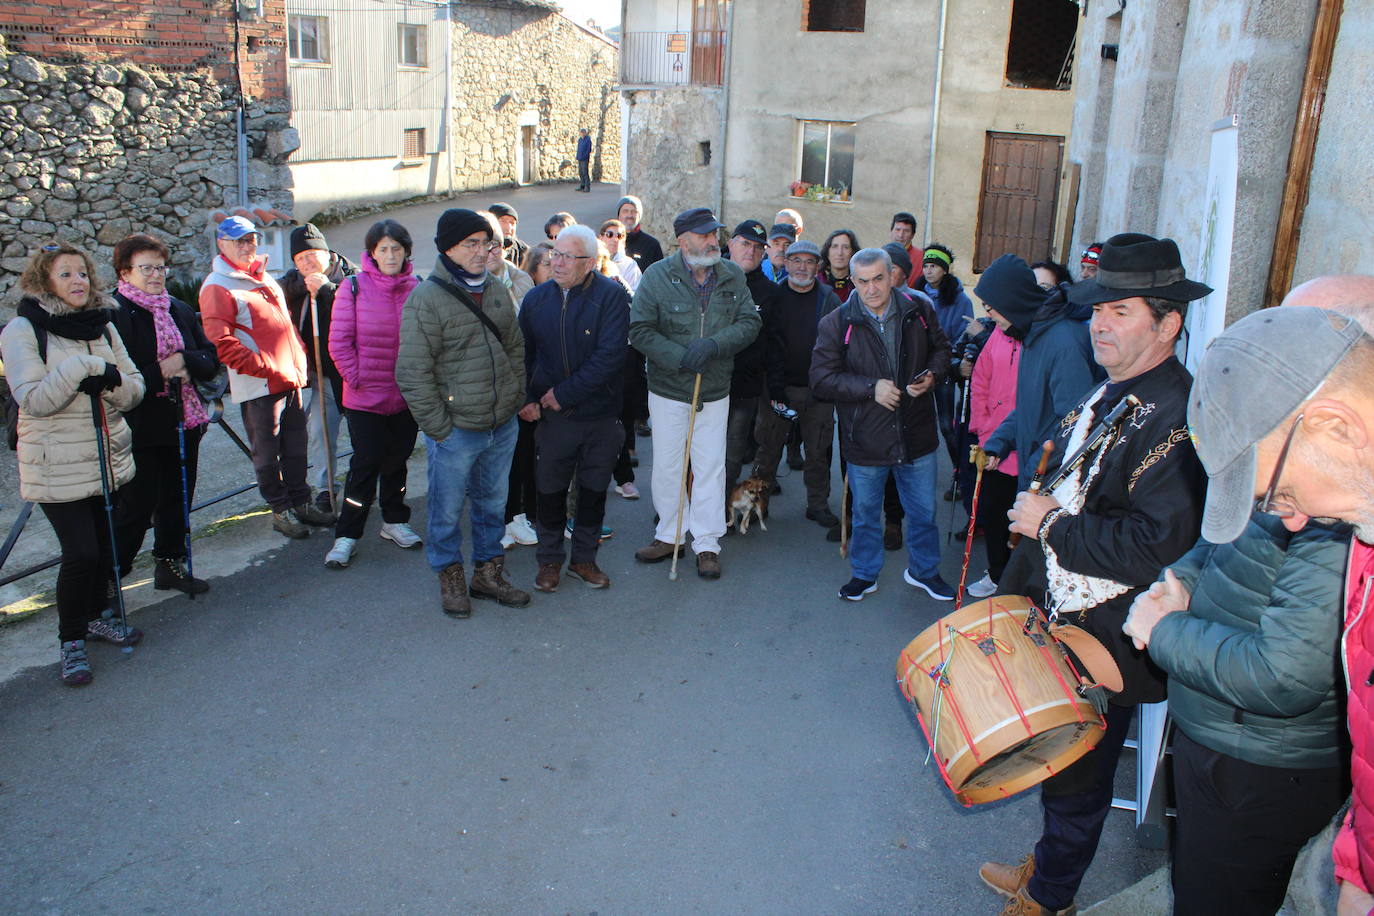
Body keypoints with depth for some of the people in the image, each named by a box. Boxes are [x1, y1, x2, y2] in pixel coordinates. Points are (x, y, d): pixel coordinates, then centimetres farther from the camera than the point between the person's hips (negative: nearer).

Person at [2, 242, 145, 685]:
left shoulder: (101, 326, 9)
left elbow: (134, 387, 4)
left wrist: (111, 380, -16)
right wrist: (82, 367, -24)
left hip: (108, 456, 6)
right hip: (58, 467, -5)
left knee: (106, 546, 12)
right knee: (80, 553, -8)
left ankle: (94, 616, 34)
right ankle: (70, 640, 10)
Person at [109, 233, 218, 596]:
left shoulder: (180, 310, 12)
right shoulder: (112, 314, -11)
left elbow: (210, 360, 9)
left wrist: (185, 361, -10)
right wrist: (159, 374, -19)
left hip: (184, 423, 7)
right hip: (140, 429, -6)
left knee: (177, 499, 15)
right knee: (135, 507, -3)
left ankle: (169, 563, 29)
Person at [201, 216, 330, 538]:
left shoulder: (264, 278, 18)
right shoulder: (218, 287, -8)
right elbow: (221, 343, -16)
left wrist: (299, 363, 12)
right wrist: (268, 369, -19)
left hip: (290, 381, 8)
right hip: (258, 387, -7)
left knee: (296, 447, 14)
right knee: (267, 452, 3)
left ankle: (301, 502, 26)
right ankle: (281, 510, 14)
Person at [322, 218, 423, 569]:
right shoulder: (354, 287, -6)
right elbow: (339, 341, -5)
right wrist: (356, 377, -9)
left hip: (407, 396, 3)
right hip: (366, 397, -3)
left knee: (397, 460, 16)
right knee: (365, 464, 0)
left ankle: (394, 521, 34)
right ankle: (346, 536, 13)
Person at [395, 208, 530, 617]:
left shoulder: (497, 291, 8)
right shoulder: (426, 298, -12)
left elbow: (515, 350, 18)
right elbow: (414, 372, -14)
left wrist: (517, 399, 11)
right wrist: (437, 426, -14)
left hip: (502, 426, 6)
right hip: (456, 430, -6)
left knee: (492, 503, 17)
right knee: (448, 509, 8)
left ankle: (488, 573, 33)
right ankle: (450, 577, 27)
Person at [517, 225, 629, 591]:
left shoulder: (611, 296, -11)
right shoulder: (537, 298, 1)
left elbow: (609, 356, -18)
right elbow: (522, 354, 7)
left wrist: (564, 393, -17)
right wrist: (526, 399, -7)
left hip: (601, 413, -1)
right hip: (552, 415, 2)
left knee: (594, 489, 12)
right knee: (550, 489, 9)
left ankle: (584, 558, 29)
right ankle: (549, 559, 27)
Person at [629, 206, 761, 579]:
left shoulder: (732, 276, 0)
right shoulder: (658, 276, -9)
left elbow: (750, 321, -3)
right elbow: (640, 329, -11)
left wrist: (715, 344, -20)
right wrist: (679, 357, -20)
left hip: (715, 393, 2)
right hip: (668, 391, -1)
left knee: (711, 467, 4)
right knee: (667, 466, 8)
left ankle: (707, 544, 16)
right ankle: (670, 535, 25)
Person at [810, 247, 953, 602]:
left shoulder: (919, 311, -3)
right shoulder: (836, 324, -9)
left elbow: (941, 349, 14)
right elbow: (821, 380, -12)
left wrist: (932, 374, -7)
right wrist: (871, 388, -20)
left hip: (917, 436, 2)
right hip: (865, 439, -2)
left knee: (923, 512, 16)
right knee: (866, 513, 16)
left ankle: (923, 571, 38)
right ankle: (865, 574, 37)